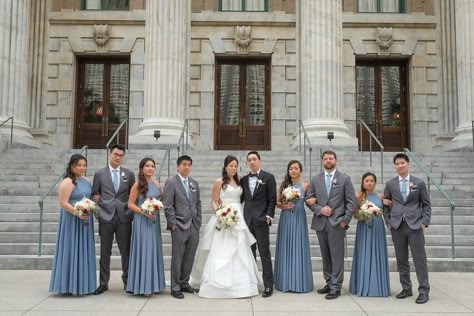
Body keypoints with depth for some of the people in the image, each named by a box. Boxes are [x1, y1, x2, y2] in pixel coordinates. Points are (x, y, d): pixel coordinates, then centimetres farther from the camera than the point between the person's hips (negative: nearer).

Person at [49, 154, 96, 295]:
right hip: (72, 221, -8)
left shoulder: (86, 181, 12)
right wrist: (77, 213, -26)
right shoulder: (67, 182, -11)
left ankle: (82, 284, 20)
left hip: (85, 221, 8)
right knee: (73, 250, -2)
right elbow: (63, 203, -17)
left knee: (84, 251, 11)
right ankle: (71, 286, 7)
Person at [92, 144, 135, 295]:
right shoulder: (99, 173, 6)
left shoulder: (129, 174, 8)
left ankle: (127, 281, 18)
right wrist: (96, 198, -8)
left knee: (126, 251, 5)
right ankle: (103, 283, 16)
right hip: (106, 216, 0)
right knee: (105, 252, 6)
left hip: (124, 217, 1)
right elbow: (94, 194, 12)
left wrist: (132, 213, 3)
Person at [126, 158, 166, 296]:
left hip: (154, 220, 6)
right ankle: (143, 285, 9)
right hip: (142, 221, -5)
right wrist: (144, 212, -18)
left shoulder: (157, 183, 6)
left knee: (153, 250, 10)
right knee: (143, 250, -1)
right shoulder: (138, 185, -9)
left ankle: (152, 284, 21)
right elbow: (130, 204, -8)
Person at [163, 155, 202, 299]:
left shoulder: (194, 183, 13)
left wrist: (198, 221, 11)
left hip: (194, 226, 6)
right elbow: (168, 205, -8)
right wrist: (173, 223, -12)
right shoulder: (171, 182, -4)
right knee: (177, 257, 0)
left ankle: (184, 283, 24)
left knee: (189, 257, 10)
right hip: (179, 226, -5)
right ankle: (175, 287, 11)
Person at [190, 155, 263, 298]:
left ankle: (240, 282, 15)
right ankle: (220, 283, 0)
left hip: (238, 219, 6)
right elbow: (213, 202, -2)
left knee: (239, 252, 7)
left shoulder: (238, 181, 14)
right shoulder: (219, 182, -2)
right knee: (222, 252, -7)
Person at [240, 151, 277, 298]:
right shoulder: (244, 179, 13)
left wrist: (268, 216, -10)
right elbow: (241, 198, 15)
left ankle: (268, 285, 2)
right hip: (247, 219, 4)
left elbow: (272, 199, -2)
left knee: (264, 252, -3)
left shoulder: (268, 177, 1)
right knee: (250, 252, 9)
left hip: (261, 220, -4)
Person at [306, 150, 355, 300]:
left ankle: (336, 287, 4)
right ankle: (329, 283, 22)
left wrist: (345, 220, -9)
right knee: (325, 255, 11)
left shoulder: (345, 179, 3)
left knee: (337, 256, -3)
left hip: (337, 223, -3)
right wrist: (319, 210, -8)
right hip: (320, 222, 3)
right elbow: (309, 199, 9)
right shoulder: (315, 179, 11)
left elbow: (351, 202, 0)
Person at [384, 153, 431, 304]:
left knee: (420, 259, -2)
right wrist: (388, 221, 4)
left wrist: (425, 222, -3)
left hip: (415, 225, -2)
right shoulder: (390, 184, 8)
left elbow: (426, 204, 7)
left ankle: (424, 291, 6)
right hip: (397, 227, 2)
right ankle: (406, 289, 19)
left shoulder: (419, 183, 4)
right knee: (401, 260, 8)